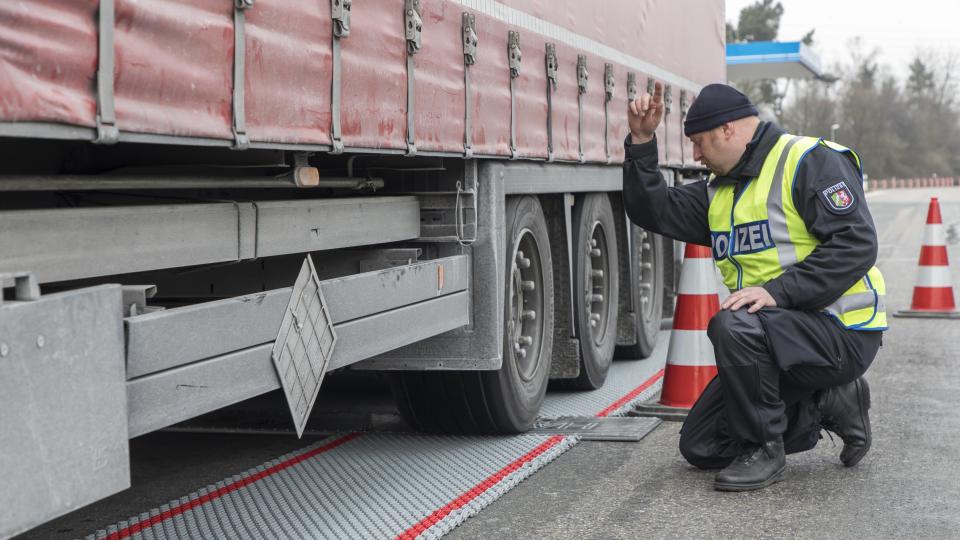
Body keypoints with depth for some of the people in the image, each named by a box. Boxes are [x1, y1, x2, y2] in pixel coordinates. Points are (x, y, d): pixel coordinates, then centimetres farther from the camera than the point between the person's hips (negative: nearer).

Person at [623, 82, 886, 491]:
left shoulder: (811, 161, -12)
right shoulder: (721, 190, 15)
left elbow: (855, 245, -23)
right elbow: (653, 211, 9)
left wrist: (778, 291, -29)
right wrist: (642, 141, 1)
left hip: (842, 333, -9)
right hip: (780, 335, 9)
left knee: (733, 326, -36)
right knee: (701, 447, 8)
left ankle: (764, 449, -15)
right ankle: (830, 403, 15)